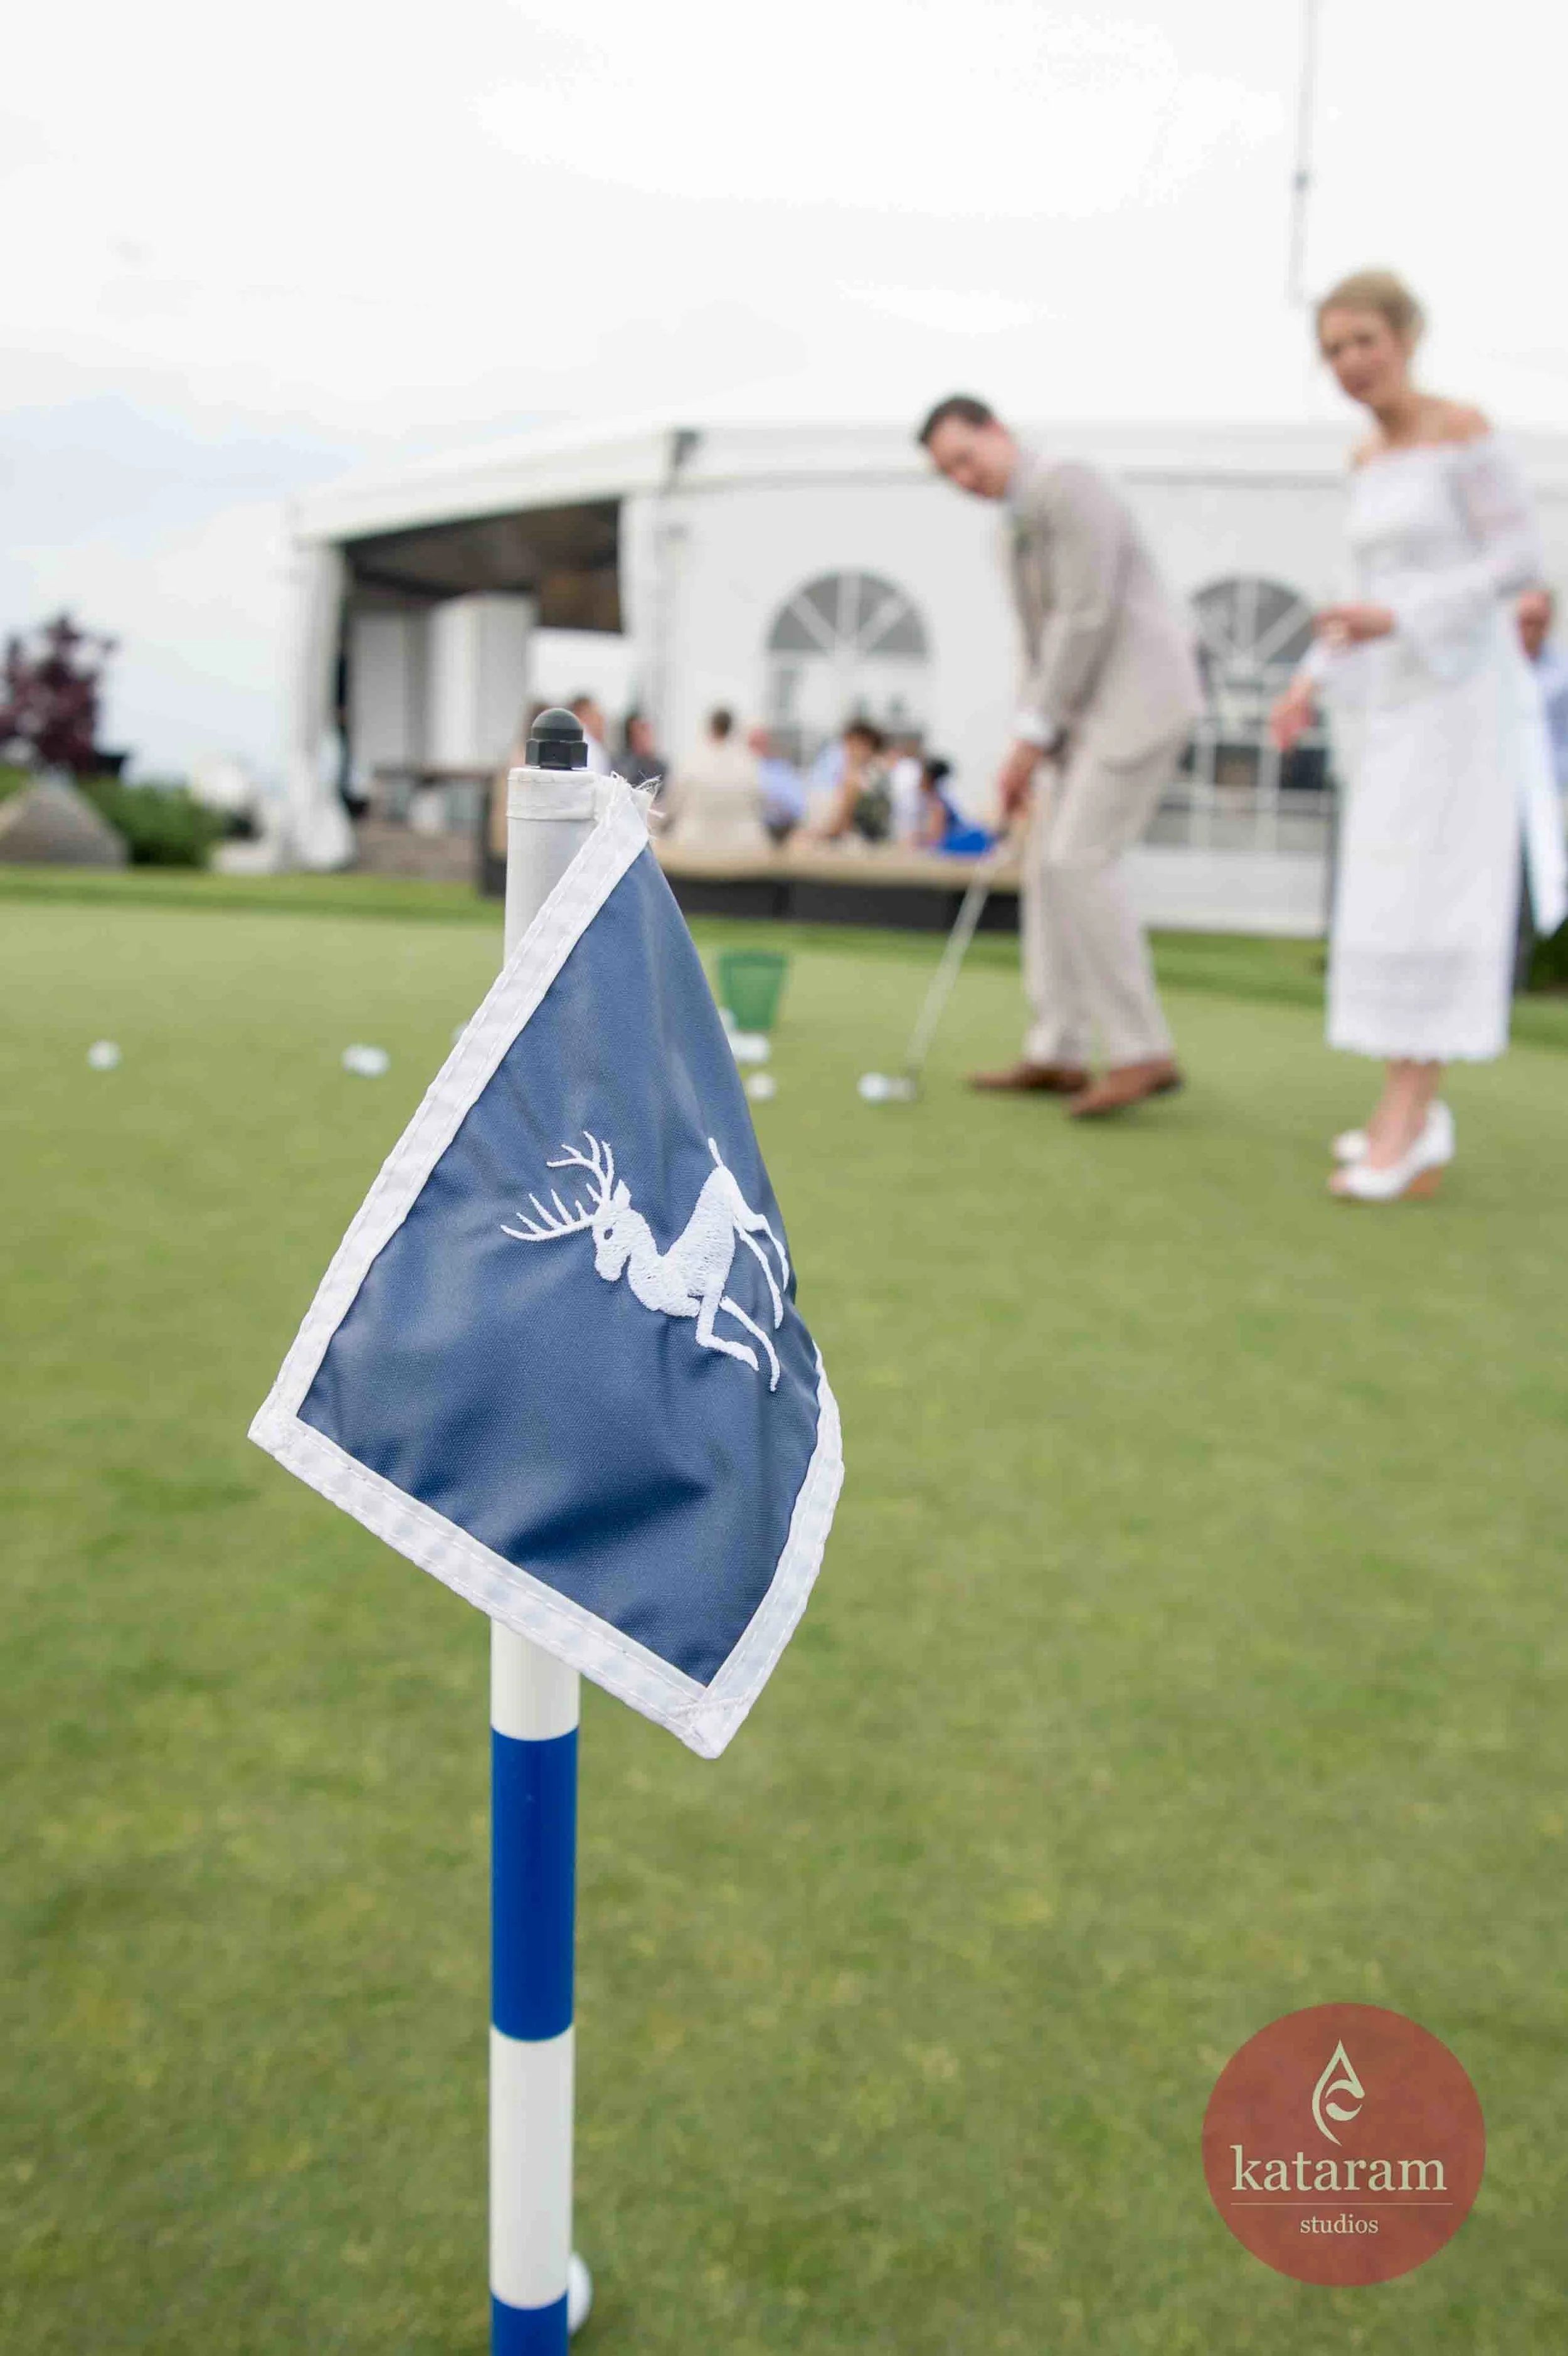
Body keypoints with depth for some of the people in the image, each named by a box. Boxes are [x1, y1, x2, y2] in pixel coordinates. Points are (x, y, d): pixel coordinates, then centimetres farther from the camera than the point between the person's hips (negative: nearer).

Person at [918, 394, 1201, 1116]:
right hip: (1095, 705, 10)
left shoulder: (1070, 486, -12)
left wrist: (1030, 736, -17)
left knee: (1079, 862, -17)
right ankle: (1058, 1055, 8)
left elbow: (1087, 619, -19)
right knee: (1051, 866, 5)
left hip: (1141, 693, -10)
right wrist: (1027, 755, 12)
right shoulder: (1018, 532, 20)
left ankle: (1141, 1051, -12)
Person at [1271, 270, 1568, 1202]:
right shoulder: (1370, 458, 15)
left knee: (1421, 902, -15)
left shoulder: (1466, 429, -8)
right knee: (1392, 902, 6)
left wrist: (1394, 622, -24)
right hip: (1392, 699, 8)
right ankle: (1419, 1110, 11)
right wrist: (1315, 680, 7)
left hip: (1460, 689, -8)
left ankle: (1405, 1126, -16)